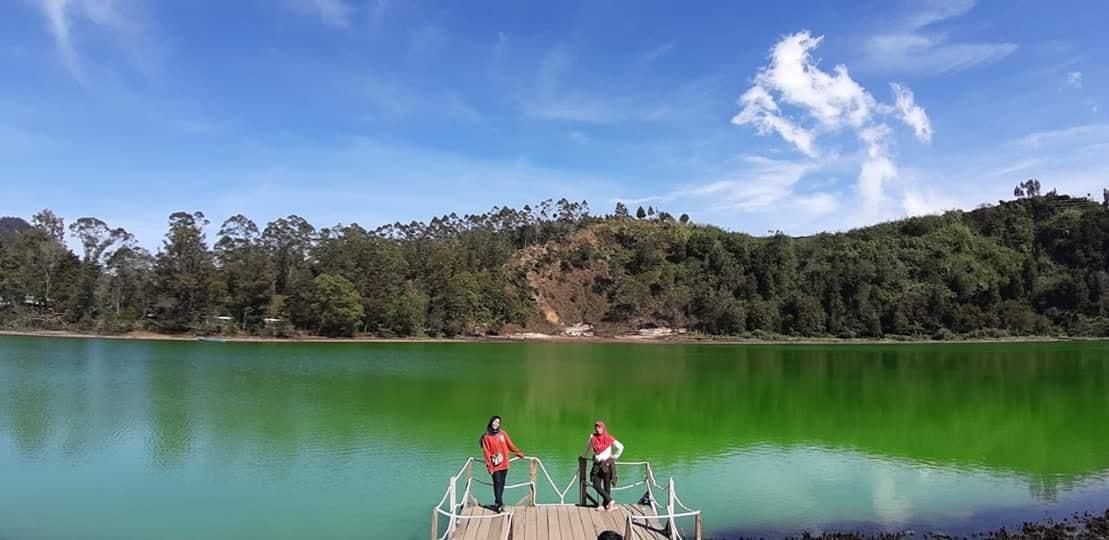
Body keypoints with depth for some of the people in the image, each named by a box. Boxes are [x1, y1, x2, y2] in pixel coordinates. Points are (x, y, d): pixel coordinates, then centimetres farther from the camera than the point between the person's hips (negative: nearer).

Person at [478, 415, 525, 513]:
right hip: (495, 465, -4)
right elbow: (486, 453, -5)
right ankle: (499, 504, -5)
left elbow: (510, 445, 11)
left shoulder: (502, 433, 4)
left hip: (504, 464, 4)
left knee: (502, 483, 8)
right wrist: (489, 466, -8)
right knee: (497, 483, -7)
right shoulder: (486, 436, -5)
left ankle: (498, 503, 18)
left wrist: (520, 453, 13)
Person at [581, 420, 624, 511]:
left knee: (607, 486, 1)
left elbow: (620, 447, 2)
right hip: (597, 465, 3)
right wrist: (582, 457, 23)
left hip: (607, 464, -3)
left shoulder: (609, 439, -4)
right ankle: (610, 501, 2)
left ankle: (605, 505, 8)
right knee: (596, 485, -6)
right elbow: (587, 448, 18)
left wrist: (614, 456, 3)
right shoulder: (592, 438, 2)